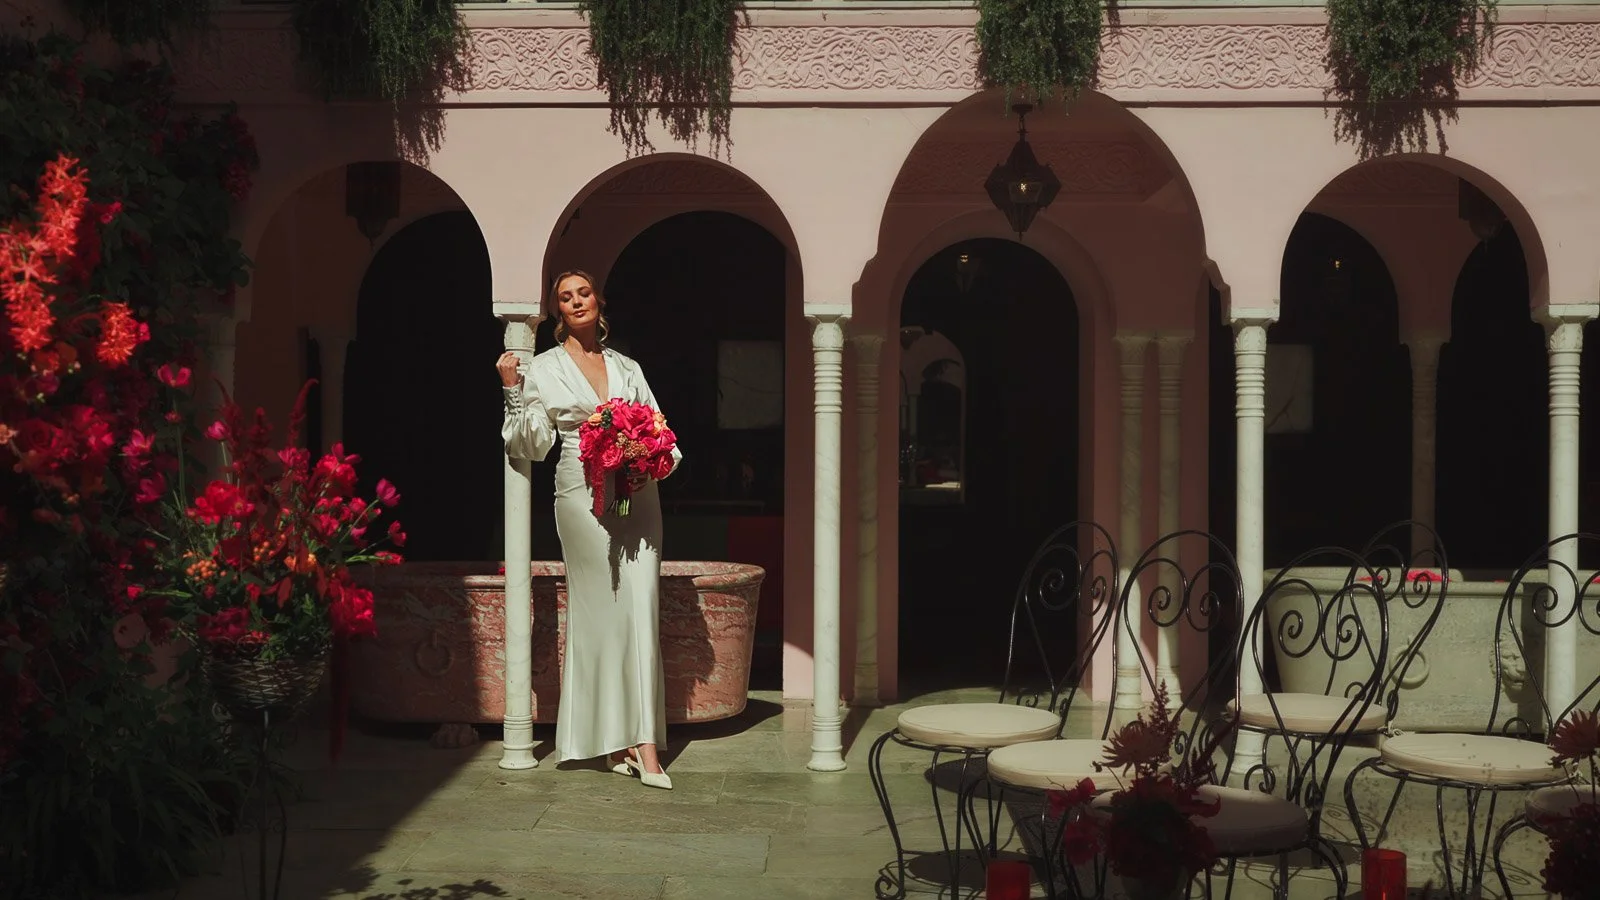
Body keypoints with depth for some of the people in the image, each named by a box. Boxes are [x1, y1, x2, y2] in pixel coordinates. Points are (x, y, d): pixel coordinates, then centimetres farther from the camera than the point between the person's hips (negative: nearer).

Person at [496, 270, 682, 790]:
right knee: (606, 609, -9)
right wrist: (513, 391, -6)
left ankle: (641, 743, -5)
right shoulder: (543, 370, 9)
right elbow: (532, 445, 4)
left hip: (637, 494, 3)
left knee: (641, 607, -6)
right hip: (583, 493, -3)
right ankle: (619, 739, -4)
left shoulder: (627, 368, 17)